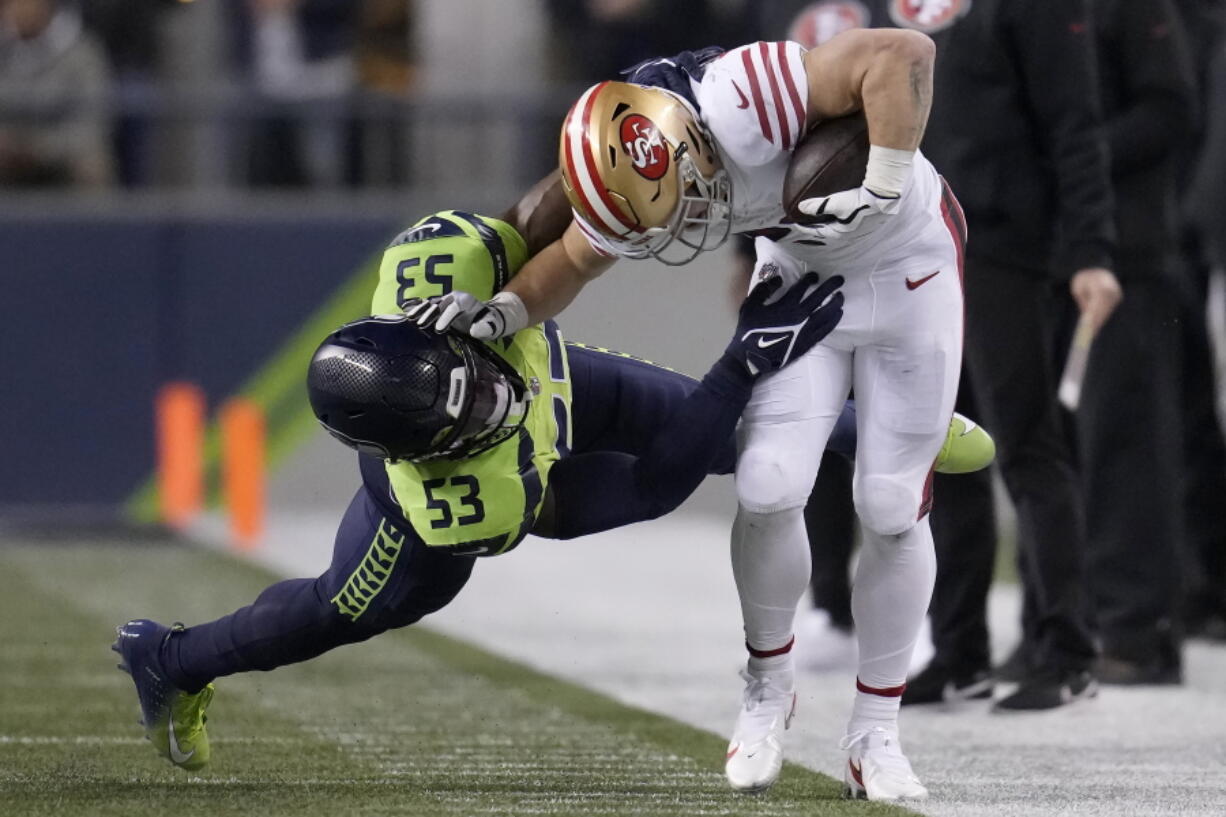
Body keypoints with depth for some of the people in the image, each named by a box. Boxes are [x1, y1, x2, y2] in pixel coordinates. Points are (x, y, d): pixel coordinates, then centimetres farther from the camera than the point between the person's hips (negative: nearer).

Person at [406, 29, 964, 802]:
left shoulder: (739, 104, -39)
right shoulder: (633, 171, -18)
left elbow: (902, 53, -42)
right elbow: (572, 260, 3)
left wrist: (884, 190, -40)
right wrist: (502, 311, -14)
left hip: (907, 266, -4)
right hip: (802, 271, 4)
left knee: (893, 511, -2)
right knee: (770, 487, -11)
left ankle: (876, 734, 12)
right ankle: (769, 684, 14)